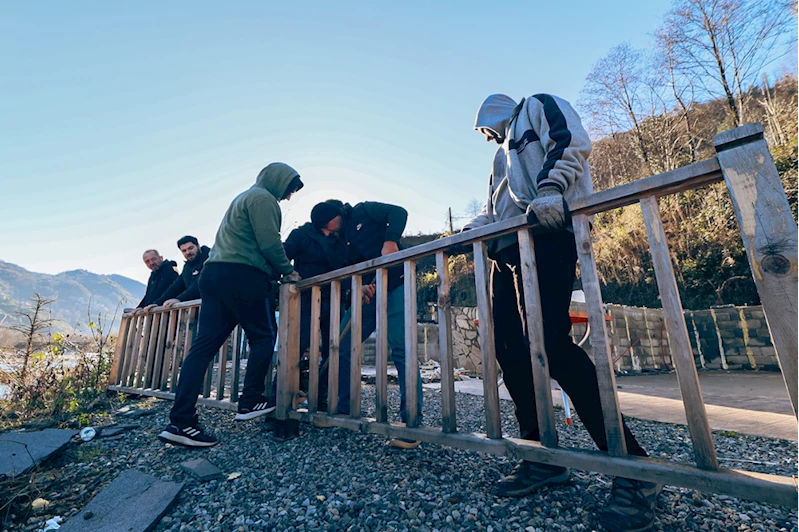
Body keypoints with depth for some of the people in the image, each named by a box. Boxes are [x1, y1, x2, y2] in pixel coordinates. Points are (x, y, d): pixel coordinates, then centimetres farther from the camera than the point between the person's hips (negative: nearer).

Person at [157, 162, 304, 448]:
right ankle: (250, 402, 6)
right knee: (263, 337, 3)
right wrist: (289, 270, 1)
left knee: (204, 344, 2)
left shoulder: (243, 197, 29)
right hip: (243, 276, -9)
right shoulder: (263, 198, -3)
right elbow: (270, 243, -13)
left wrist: (278, 270, 22)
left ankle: (181, 421, 2)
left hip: (214, 272, 9)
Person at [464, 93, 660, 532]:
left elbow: (572, 141, -3)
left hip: (546, 236, -8)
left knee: (550, 344, -20)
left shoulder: (538, 107, 19)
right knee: (509, 348, 0)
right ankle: (541, 456, 12)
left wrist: (550, 188, -20)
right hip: (507, 248, 9)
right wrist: (465, 232, 21)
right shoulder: (503, 153, 39)